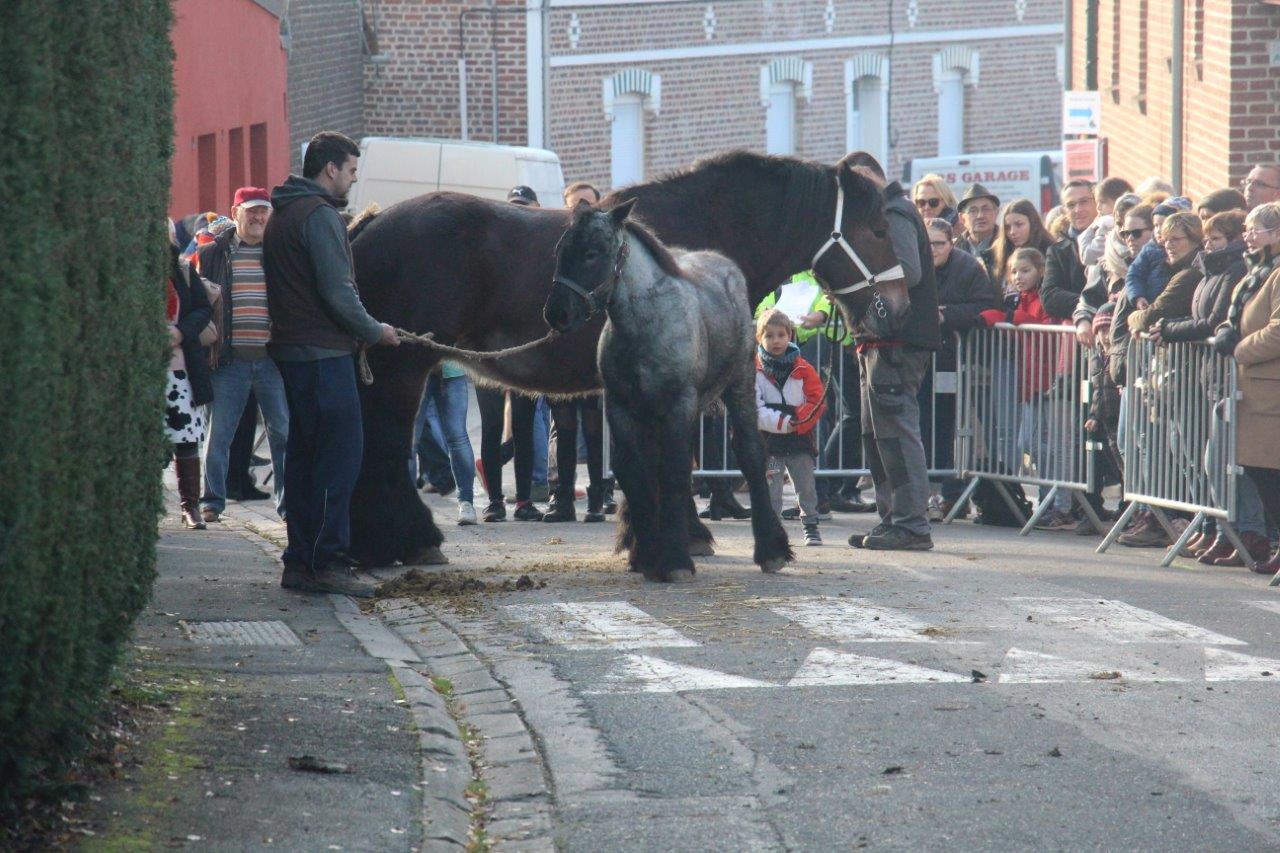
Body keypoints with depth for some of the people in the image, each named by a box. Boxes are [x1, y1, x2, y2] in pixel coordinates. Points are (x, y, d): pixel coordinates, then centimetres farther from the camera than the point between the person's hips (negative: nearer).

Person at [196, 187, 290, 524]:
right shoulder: (213, 253, 6)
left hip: (272, 357, 1)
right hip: (230, 359, -1)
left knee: (283, 433, 3)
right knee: (218, 434, 1)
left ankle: (287, 502, 11)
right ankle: (212, 501, 9)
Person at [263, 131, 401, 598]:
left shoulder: (281, 216, 18)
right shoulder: (319, 214, -13)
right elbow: (337, 291, -18)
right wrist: (374, 331, -4)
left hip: (291, 350, 10)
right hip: (324, 352, -10)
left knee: (304, 454, 12)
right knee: (342, 453, -8)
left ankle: (300, 561, 13)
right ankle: (328, 562, -11)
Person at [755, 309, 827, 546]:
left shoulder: (803, 369, 2)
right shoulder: (754, 371, -4)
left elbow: (817, 401, -1)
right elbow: (755, 411, -10)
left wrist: (797, 421, -16)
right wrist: (784, 423, -18)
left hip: (800, 438, 2)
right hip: (768, 440, -2)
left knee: (806, 485, 7)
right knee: (770, 486, 1)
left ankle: (810, 525, 18)